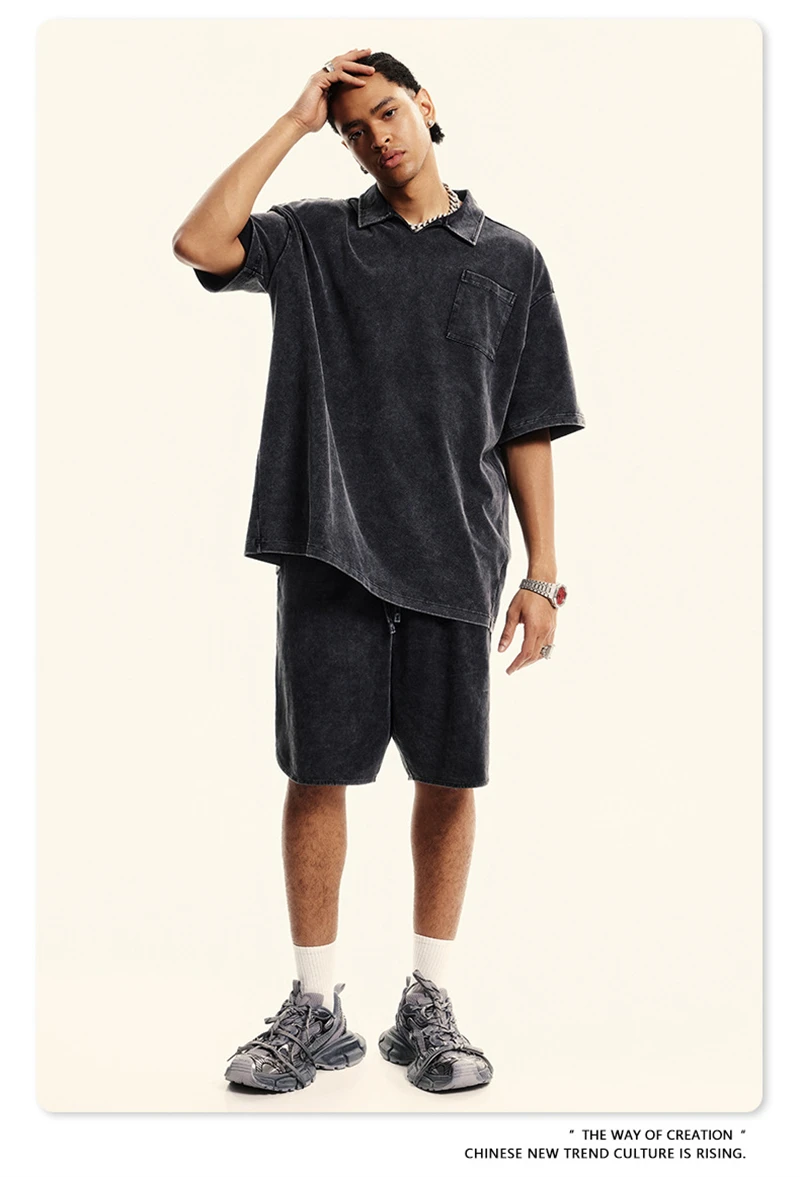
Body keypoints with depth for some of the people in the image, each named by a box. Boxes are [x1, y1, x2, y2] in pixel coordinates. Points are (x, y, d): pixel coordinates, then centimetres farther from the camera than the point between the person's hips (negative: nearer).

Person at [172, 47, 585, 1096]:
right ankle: (317, 1009, 15)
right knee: (319, 770, 2)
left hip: (454, 558, 1)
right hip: (332, 548, 0)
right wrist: (296, 121, 0)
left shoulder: (509, 259, 12)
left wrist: (542, 573, 2)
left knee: (450, 776, 4)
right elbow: (199, 244, -8)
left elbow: (527, 428, 9)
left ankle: (428, 1006, 20)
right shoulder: (315, 236, 11)